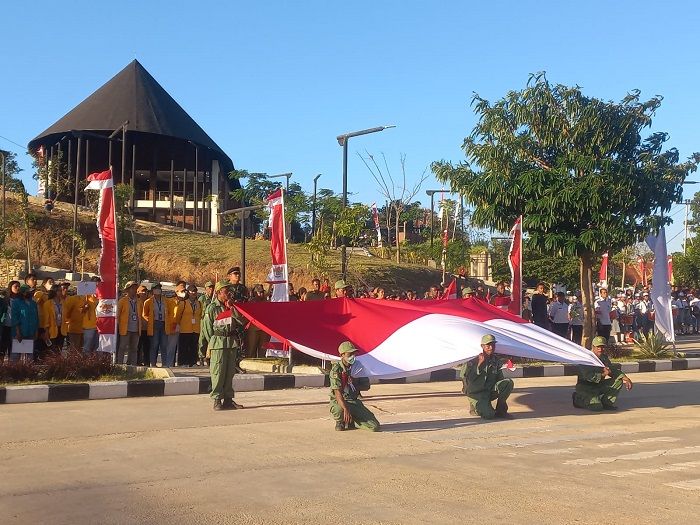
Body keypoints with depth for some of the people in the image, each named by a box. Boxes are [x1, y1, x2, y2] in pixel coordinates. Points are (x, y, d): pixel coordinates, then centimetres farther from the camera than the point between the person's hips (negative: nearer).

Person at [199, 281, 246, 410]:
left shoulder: (232, 306, 11)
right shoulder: (212, 308, -3)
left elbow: (242, 321, -1)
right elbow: (207, 328, -2)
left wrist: (232, 308, -7)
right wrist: (211, 343, -3)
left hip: (232, 342, 5)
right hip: (218, 343, -5)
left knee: (230, 372, 8)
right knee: (218, 373, -6)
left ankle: (228, 399, 14)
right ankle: (217, 400, 0)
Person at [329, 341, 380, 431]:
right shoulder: (336, 369, -12)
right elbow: (337, 393, -21)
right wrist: (345, 409, -34)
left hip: (354, 402, 5)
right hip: (339, 402, -5)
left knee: (375, 426, -11)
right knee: (339, 411, -42)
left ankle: (351, 422, 15)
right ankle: (340, 422, -4)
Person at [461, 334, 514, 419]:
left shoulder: (496, 361, 4)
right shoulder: (473, 362, -11)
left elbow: (500, 380, 10)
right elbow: (470, 380, -21)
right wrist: (479, 364, -28)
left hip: (490, 391, 5)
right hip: (476, 393, -5)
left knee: (509, 382, -18)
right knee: (489, 415, -29)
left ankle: (500, 410, -4)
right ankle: (476, 407, 7)